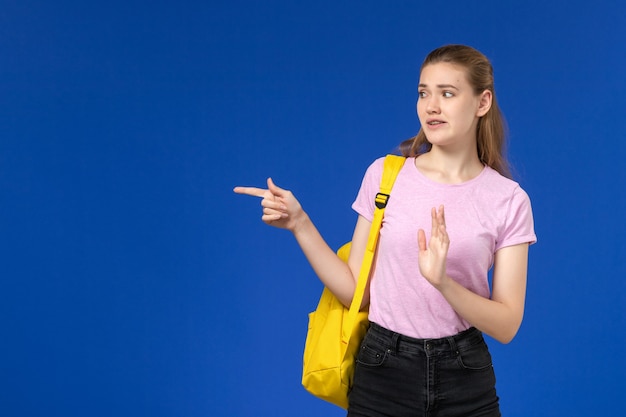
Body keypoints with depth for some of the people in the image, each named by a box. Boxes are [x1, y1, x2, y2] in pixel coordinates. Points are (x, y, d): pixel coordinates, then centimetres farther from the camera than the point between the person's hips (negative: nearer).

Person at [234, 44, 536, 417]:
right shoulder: (384, 175, -3)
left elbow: (506, 325, -9)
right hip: (383, 372, 1)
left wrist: (442, 281, -25)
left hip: (464, 385, 0)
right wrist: (300, 224, -11)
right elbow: (355, 291, -2)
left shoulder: (510, 200, -6)